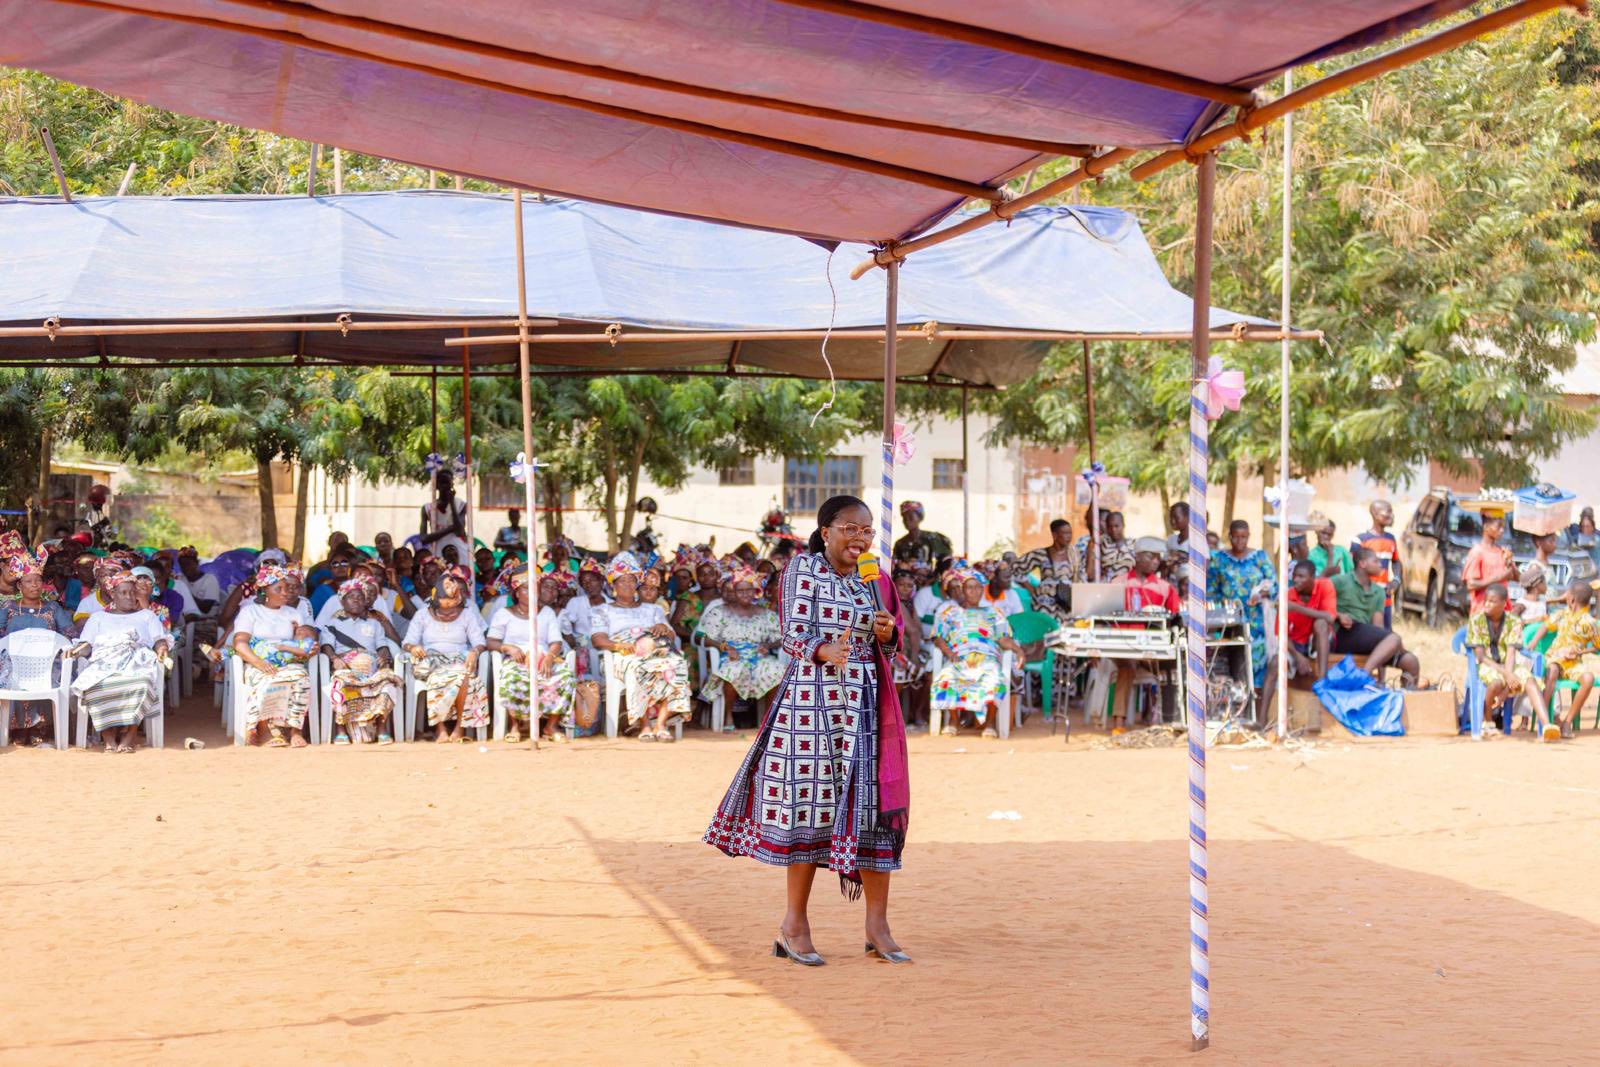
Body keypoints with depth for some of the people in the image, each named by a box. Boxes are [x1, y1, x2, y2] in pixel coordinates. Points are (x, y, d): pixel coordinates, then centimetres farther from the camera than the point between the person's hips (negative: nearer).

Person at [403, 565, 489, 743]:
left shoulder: (467, 615, 17)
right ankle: (440, 728, -34)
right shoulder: (423, 615, 16)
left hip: (459, 661, 0)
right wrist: (413, 648, -17)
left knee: (462, 674, -37)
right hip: (430, 661, 0)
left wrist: (474, 652, -19)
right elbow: (408, 642, 8)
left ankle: (460, 725, -28)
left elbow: (479, 642, 5)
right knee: (437, 678, -37)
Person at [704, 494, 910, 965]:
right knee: (811, 802, -3)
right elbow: (793, 635, -8)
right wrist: (824, 651, -27)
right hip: (812, 698, -5)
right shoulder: (803, 568, -3)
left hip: (865, 703, 5)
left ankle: (877, 926, 8)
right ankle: (795, 923, 8)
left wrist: (888, 635, -3)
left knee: (873, 802, 1)